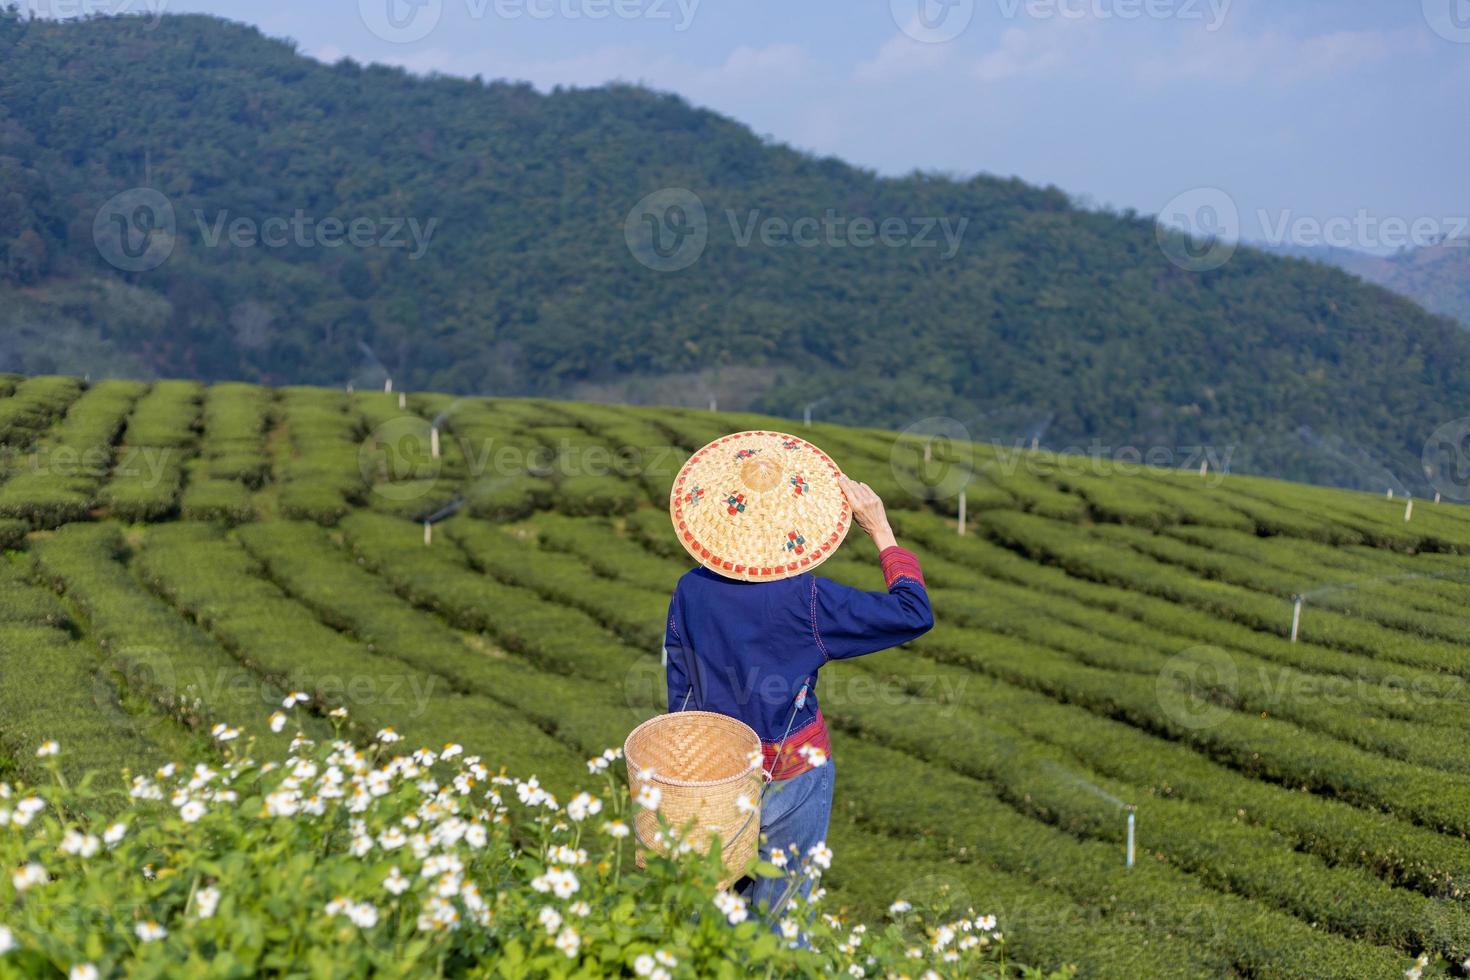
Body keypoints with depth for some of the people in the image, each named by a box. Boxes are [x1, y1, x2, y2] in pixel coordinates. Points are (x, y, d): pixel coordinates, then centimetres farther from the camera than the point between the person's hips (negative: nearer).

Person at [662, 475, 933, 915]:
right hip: (791, 778, -4)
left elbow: (679, 689, 3)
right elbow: (914, 615, -14)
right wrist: (881, 532, -8)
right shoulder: (803, 597, -20)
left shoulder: (691, 589, -6)